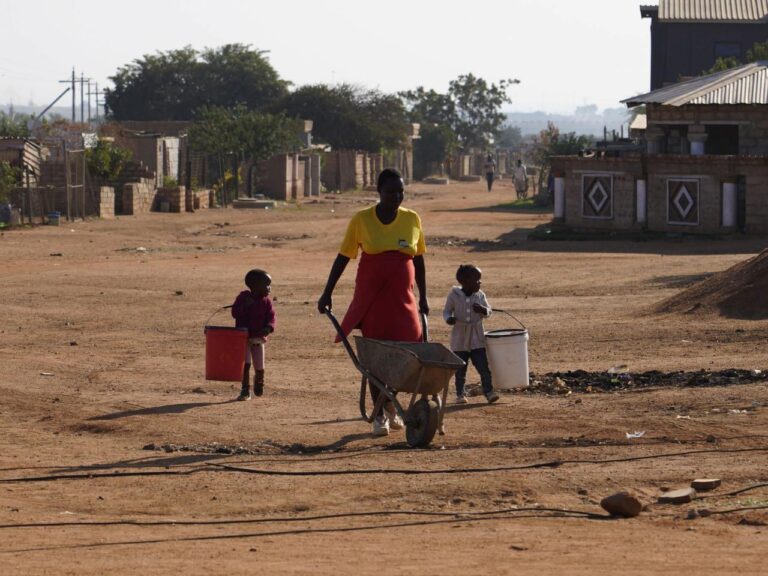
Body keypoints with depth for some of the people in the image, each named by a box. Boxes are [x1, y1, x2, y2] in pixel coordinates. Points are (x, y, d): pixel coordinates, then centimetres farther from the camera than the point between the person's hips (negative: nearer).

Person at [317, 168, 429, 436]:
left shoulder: (412, 220, 4)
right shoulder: (361, 220, -4)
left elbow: (418, 260, 12)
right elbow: (343, 258, 0)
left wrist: (423, 296, 11)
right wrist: (327, 293, -3)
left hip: (402, 298, 2)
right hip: (371, 298, -2)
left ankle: (390, 406, 21)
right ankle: (379, 415, 6)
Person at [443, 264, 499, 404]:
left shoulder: (480, 295, 1)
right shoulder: (454, 295, -6)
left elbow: (488, 311, 7)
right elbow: (446, 311, 1)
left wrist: (482, 310, -16)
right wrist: (449, 319, -21)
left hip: (477, 338, 1)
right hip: (460, 337, -1)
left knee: (483, 366, -5)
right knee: (460, 368, 5)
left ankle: (489, 391, -2)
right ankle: (460, 393, 16)